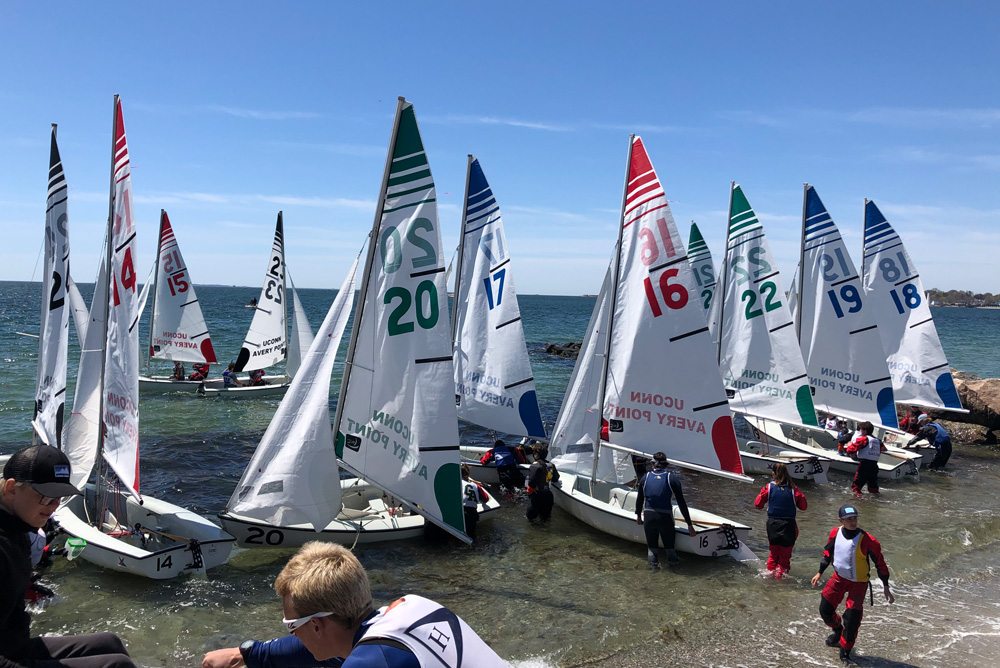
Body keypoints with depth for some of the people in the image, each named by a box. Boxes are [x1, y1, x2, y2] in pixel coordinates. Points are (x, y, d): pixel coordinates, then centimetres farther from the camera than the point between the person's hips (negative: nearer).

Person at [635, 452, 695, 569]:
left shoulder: (645, 477, 8)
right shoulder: (672, 478, 1)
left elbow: (639, 500, 16)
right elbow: (681, 503, 0)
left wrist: (638, 516, 32)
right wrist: (689, 525, 4)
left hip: (648, 516, 2)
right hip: (665, 517, -1)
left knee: (651, 545, 16)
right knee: (669, 545, 17)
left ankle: (652, 559, -2)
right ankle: (672, 559, 0)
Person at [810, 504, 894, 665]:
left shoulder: (867, 540, -24)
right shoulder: (835, 533, -11)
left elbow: (880, 563, -12)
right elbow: (828, 552, 7)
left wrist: (886, 588, -9)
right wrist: (820, 573, 10)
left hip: (858, 583, -4)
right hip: (838, 578, 4)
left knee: (852, 618, -10)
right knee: (825, 610, 9)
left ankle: (845, 652, 13)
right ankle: (838, 630, 43)